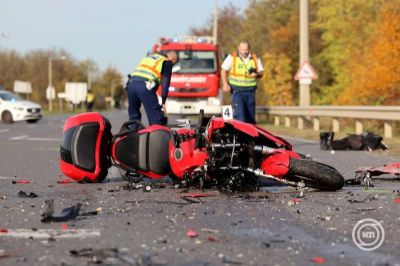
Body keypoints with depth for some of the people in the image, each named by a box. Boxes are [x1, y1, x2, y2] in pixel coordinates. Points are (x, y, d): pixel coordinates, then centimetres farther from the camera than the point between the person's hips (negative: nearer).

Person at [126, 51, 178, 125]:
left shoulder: (149, 57, 33)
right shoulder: (167, 62, 11)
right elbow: (165, 83, 1)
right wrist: (163, 102, -2)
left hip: (131, 83, 7)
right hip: (145, 85, -7)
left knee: (134, 117, 18)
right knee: (156, 119, -4)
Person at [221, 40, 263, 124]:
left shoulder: (255, 59, 7)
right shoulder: (232, 57, 0)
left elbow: (261, 73, 12)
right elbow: (224, 70, 6)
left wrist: (257, 74, -12)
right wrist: (225, 84, -6)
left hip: (250, 90, 3)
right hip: (237, 90, -3)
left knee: (250, 115, 9)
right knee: (239, 114, -17)